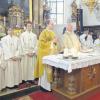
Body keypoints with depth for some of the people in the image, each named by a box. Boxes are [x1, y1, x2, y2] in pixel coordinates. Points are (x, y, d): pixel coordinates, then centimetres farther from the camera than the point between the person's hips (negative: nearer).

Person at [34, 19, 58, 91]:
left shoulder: (52, 33, 14)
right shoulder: (44, 32, -10)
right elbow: (42, 43, -18)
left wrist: (55, 42, -1)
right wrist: (51, 42, -17)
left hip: (52, 53, 8)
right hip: (45, 53, -8)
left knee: (52, 68, 8)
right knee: (46, 69, -4)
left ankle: (50, 84, 20)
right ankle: (45, 85, 8)